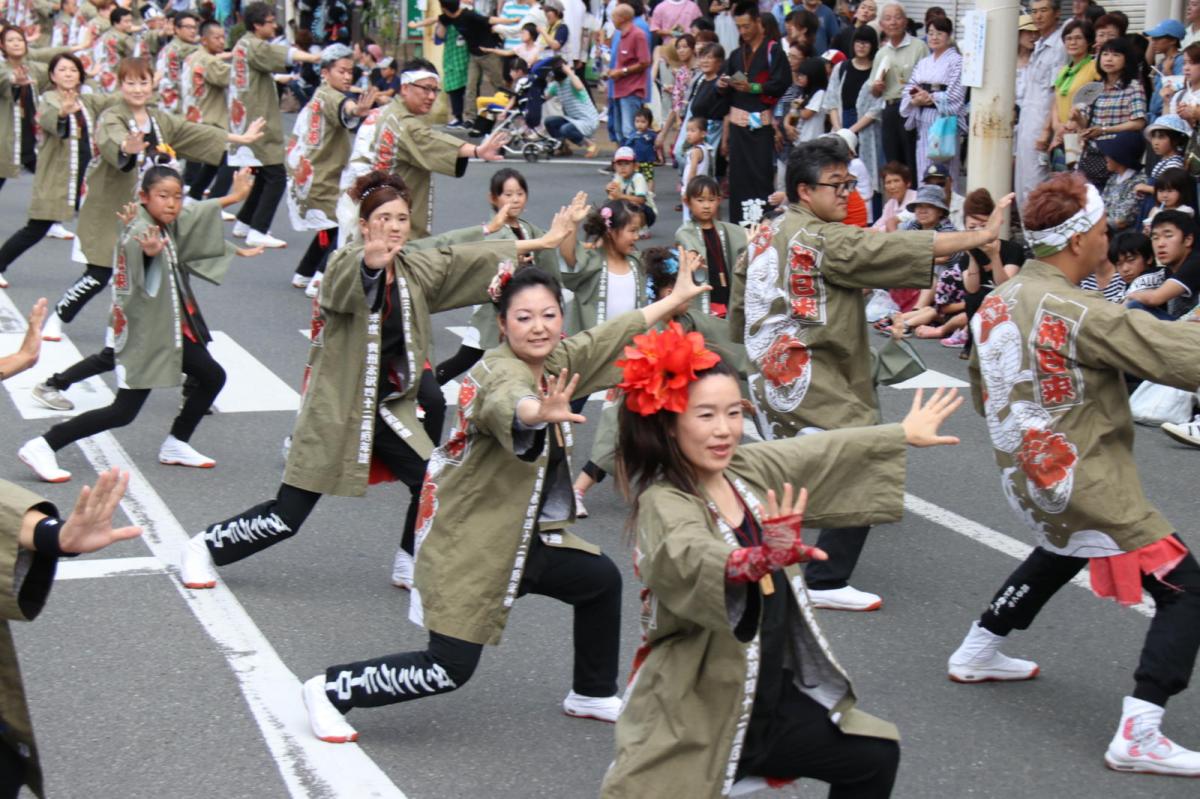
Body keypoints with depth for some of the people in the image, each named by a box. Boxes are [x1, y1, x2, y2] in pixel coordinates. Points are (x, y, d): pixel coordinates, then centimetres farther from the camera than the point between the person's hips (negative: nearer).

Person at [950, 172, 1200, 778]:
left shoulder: (996, 304, 2)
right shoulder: (1082, 315, -22)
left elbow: (984, 397, 15)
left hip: (1025, 477, 9)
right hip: (1088, 488, -8)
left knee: (1058, 554, 36)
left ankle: (976, 653, 42)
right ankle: (1137, 736, -7)